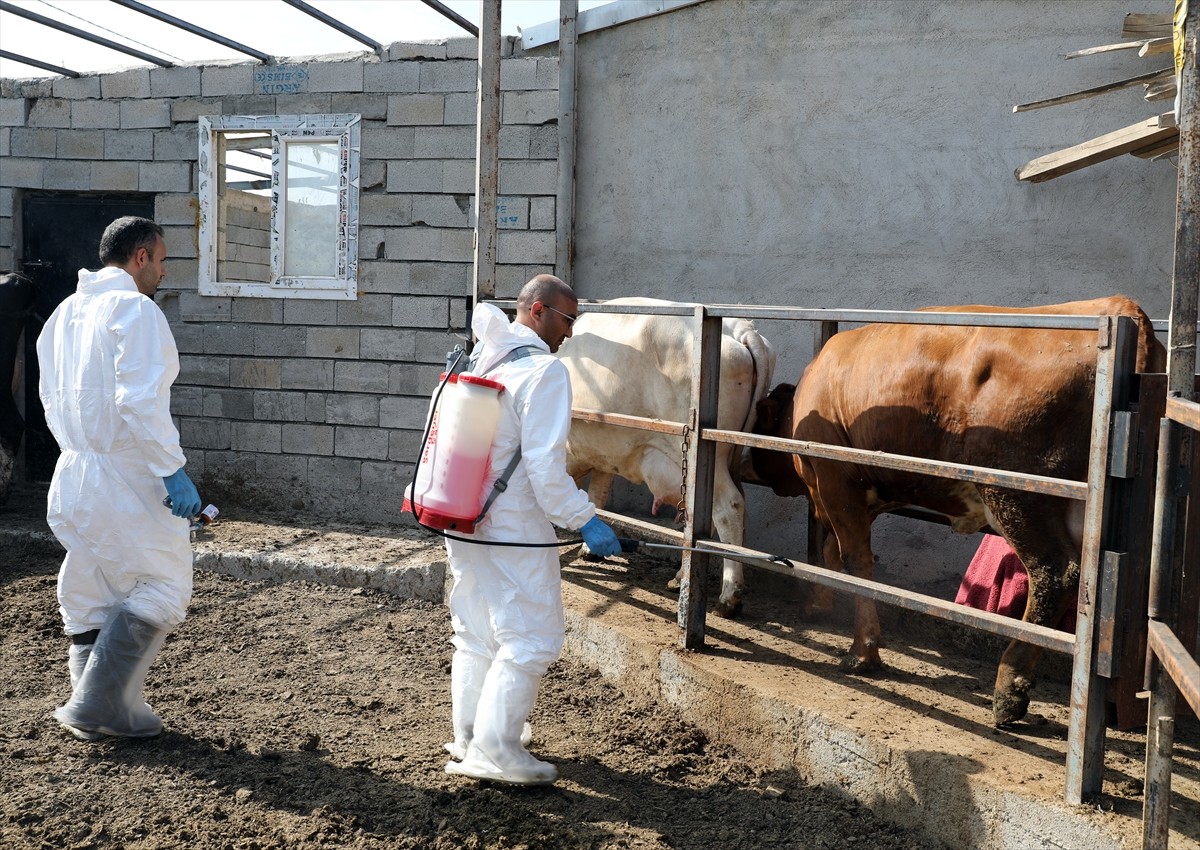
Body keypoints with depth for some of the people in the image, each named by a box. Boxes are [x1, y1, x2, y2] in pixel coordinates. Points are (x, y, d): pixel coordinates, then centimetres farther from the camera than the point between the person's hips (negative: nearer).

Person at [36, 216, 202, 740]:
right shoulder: (134, 309, -13)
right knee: (162, 590, 2)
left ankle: (94, 715, 23)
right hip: (126, 480, -9)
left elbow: (52, 400, 20)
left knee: (90, 599, 16)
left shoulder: (64, 313, 15)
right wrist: (173, 470, -22)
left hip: (73, 476, 9)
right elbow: (140, 402, -24)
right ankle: (97, 705, 2)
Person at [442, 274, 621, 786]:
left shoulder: (477, 362, 10)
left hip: (464, 523, 9)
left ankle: (468, 737, 30)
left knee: (476, 635, 19)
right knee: (531, 640, 1)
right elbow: (545, 465, -21)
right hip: (515, 531, -9)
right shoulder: (544, 370, -15)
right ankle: (495, 752, 3)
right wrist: (585, 520, -15)